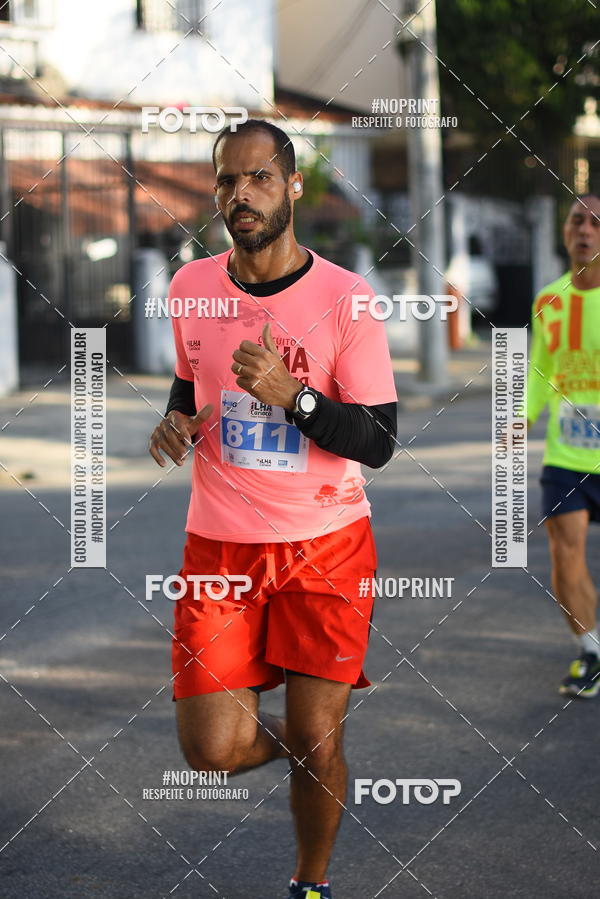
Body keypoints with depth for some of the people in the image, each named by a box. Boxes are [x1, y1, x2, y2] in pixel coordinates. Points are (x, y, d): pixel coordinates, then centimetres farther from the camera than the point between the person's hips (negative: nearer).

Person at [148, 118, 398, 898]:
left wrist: (292, 396, -24)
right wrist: (175, 420, 1)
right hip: (219, 543, 3)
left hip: (327, 546, -3)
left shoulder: (344, 297, -8)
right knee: (212, 750, -6)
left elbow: (379, 441, -9)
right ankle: (280, 736, 29)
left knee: (318, 743, 0)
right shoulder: (190, 286, 4)